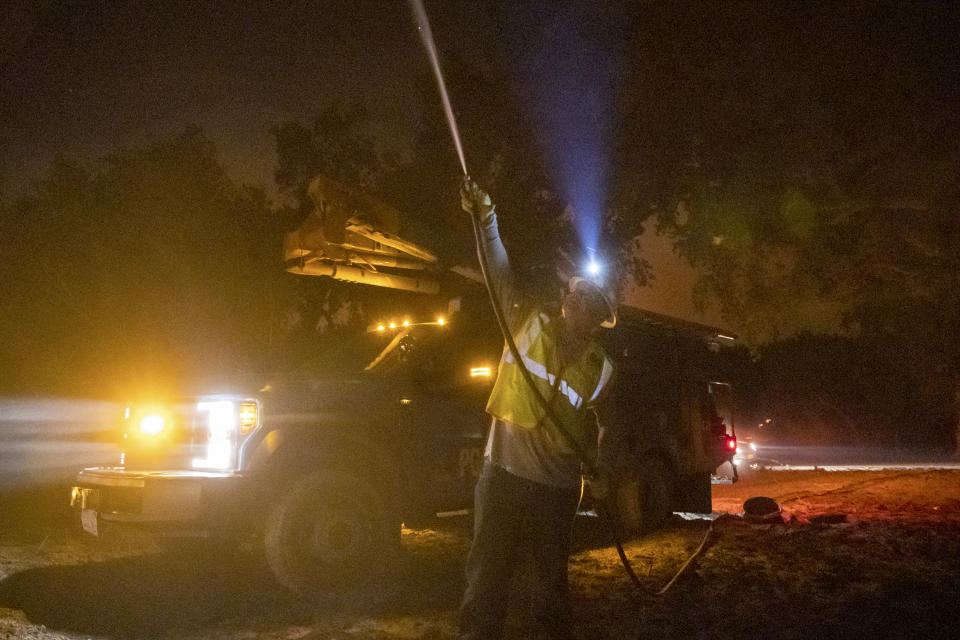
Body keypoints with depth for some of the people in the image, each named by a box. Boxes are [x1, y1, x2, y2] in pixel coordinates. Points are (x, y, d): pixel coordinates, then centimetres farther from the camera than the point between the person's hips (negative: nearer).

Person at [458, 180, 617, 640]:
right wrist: (486, 218, -21)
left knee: (552, 576, 14)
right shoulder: (529, 324, -1)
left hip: (557, 485, 1)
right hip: (503, 472, -1)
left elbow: (602, 426, 12)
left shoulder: (600, 369, 3)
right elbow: (501, 273, -11)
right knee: (486, 573, 3)